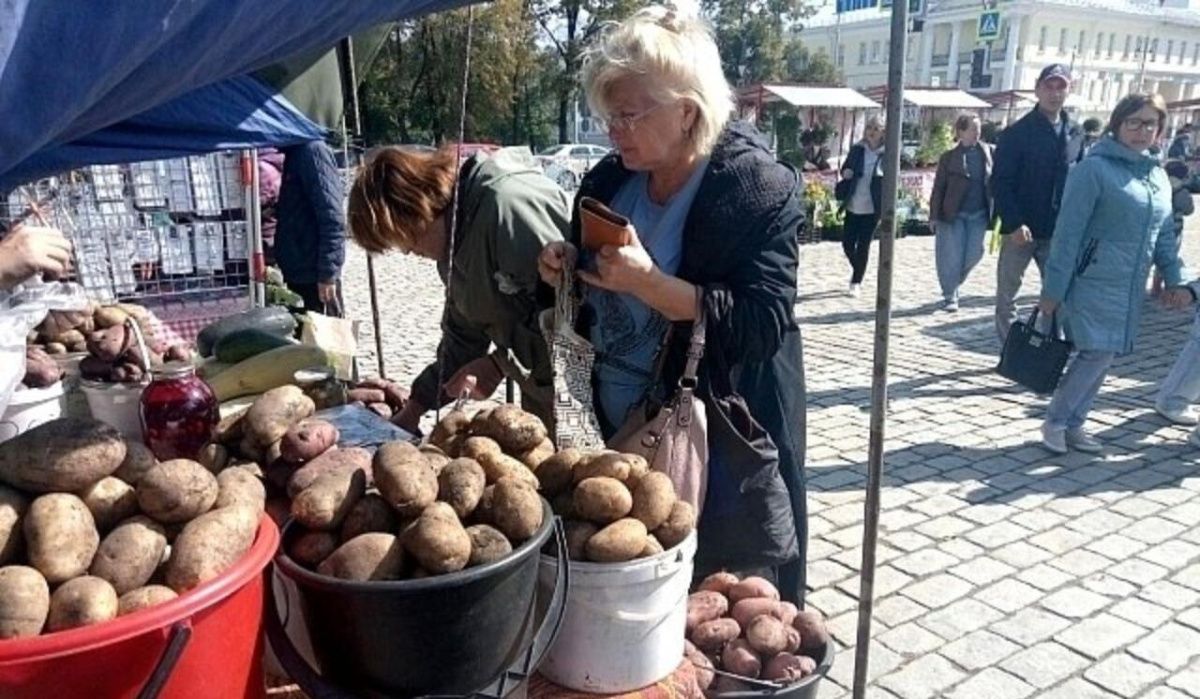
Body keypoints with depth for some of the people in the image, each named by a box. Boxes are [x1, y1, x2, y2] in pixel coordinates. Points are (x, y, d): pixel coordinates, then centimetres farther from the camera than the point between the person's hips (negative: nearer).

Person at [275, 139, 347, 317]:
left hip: (314, 272, -9)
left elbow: (332, 219, -21)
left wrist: (327, 274, -22)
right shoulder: (295, 153, 13)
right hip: (299, 270, 9)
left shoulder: (312, 150, -15)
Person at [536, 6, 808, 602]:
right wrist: (567, 269, -6)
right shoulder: (610, 180, 4)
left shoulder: (758, 188, -15)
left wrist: (646, 281, -30)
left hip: (720, 446, -6)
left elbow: (764, 324, -23)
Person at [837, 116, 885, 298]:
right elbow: (845, 168, 13)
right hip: (853, 206, 3)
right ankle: (857, 271, 34)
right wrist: (846, 173, -10)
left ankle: (856, 282, 14)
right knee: (847, 243, 5)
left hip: (872, 208, -3)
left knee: (863, 245, 1)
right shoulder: (857, 149, 4)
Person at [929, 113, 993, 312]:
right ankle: (950, 296, 13)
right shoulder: (949, 157, -4)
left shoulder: (988, 152, 4)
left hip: (979, 214, 3)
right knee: (952, 257, 0)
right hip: (954, 214, -3)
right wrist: (935, 215, -5)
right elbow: (939, 187, -2)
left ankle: (952, 285, 29)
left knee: (974, 255, 4)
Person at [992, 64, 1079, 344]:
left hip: (1059, 232, 3)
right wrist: (1014, 223, -20)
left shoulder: (1075, 134, 8)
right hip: (1020, 229, -3)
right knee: (1007, 295, 5)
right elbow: (1000, 182, -10)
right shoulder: (1016, 133, -5)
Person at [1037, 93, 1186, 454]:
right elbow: (1068, 232, -12)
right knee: (1097, 353, -9)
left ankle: (1073, 424, 21)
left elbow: (1164, 234, 18)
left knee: (1101, 356, 9)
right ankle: (1055, 422, 7)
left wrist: (1175, 278, 7)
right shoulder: (1094, 168, -10)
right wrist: (1053, 290, -14)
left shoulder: (1157, 175, 12)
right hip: (1094, 284, -7)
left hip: (1130, 289, 7)